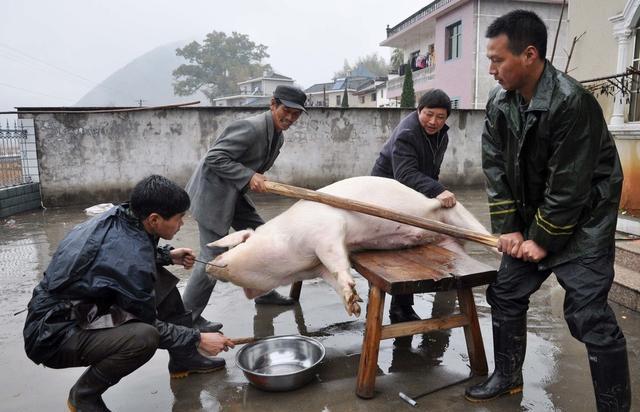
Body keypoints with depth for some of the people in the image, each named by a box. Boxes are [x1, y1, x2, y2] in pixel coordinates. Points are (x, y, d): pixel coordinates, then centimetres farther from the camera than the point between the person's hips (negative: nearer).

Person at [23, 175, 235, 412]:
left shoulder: (118, 216, -8)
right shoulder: (130, 259, -30)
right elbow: (149, 324, -17)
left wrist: (167, 255, 9)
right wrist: (198, 339, -8)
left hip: (75, 310, 9)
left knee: (161, 279, 6)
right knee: (144, 336, -33)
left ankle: (183, 358, 18)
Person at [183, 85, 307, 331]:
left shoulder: (278, 137, 8)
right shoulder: (250, 128, -23)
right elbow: (214, 158, -26)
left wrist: (257, 179, 0)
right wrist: (248, 177, -28)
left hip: (233, 195, 10)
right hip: (212, 195, -10)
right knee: (213, 257, -8)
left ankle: (263, 293, 33)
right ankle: (188, 316, 8)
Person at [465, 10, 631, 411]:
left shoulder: (572, 102, -25)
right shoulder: (500, 103, -3)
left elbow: (569, 187, -22)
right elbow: (496, 168, 0)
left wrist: (544, 241, -14)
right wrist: (508, 227, -5)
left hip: (582, 220, -7)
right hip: (533, 217, 7)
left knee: (588, 316, -9)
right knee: (505, 294, 12)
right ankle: (508, 376, 32)